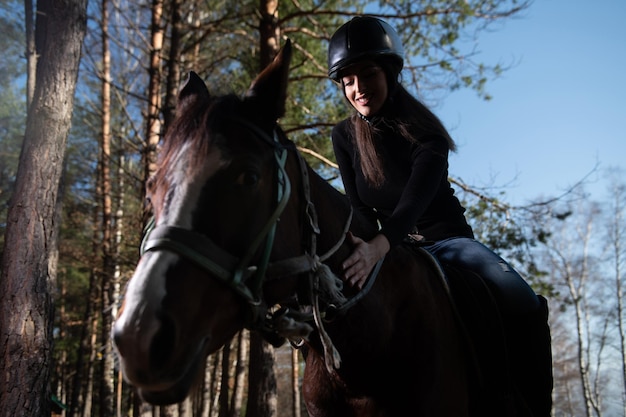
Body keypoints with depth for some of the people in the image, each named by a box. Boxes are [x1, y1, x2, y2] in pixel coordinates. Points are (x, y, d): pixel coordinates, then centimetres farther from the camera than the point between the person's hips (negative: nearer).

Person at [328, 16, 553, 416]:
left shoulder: (423, 129, -13)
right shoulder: (346, 137, -2)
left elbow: (418, 194, -31)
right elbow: (358, 206, -3)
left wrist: (381, 244, -50)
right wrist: (362, 246, -24)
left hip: (447, 237, -3)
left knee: (523, 303, -28)